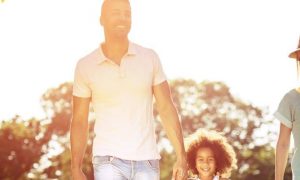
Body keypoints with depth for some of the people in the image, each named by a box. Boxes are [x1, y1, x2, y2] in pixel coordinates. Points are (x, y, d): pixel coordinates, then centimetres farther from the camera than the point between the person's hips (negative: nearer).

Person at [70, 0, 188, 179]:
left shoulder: (150, 58, 2)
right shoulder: (86, 66, 0)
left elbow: (167, 109, 2)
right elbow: (79, 121, 4)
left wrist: (182, 157, -6)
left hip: (146, 163, 2)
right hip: (108, 161, -2)